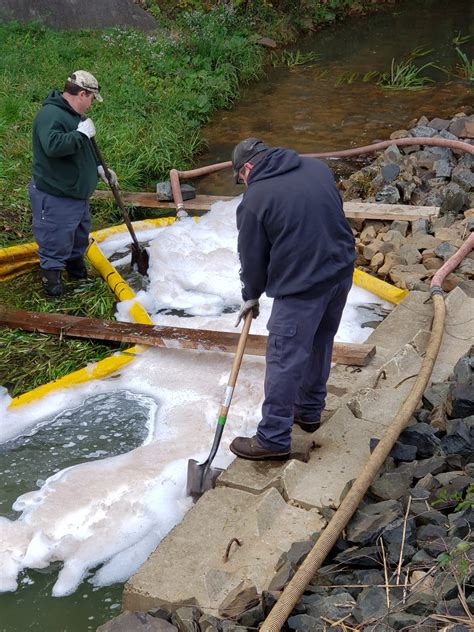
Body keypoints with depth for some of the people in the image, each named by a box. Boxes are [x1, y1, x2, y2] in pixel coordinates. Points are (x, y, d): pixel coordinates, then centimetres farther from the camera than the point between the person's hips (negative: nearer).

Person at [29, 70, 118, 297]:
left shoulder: (73, 114, 11)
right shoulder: (50, 115, -23)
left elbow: (84, 149, 23)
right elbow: (52, 146, -39)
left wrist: (99, 168, 12)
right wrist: (82, 133, -30)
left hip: (77, 193, 10)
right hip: (55, 197, -10)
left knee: (80, 235, 23)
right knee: (56, 240, 1)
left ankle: (76, 265, 41)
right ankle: (51, 274, 15)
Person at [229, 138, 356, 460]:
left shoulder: (254, 199, -10)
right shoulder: (318, 167, 6)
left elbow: (252, 258, -2)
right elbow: (336, 214, 14)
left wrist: (251, 296, 16)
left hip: (301, 287, -7)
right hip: (342, 272, 7)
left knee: (285, 361, 2)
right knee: (320, 345, 23)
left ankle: (274, 439, 10)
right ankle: (310, 411, 40)